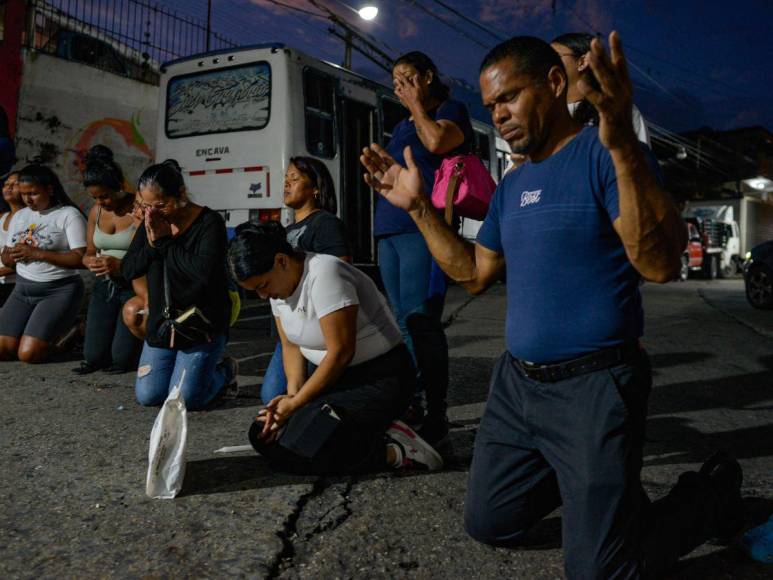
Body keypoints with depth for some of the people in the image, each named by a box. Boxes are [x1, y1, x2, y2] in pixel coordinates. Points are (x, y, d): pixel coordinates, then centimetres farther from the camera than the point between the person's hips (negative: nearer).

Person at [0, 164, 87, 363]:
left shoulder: (69, 215, -7)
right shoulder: (18, 216, 14)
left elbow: (80, 259, -16)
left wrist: (36, 253, -18)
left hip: (59, 290, -6)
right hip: (22, 289, 6)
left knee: (28, 353, -16)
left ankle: (63, 332, 12)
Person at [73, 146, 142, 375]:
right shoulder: (96, 211, 6)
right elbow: (89, 253, 15)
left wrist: (121, 265, -28)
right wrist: (91, 261, -9)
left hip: (134, 286, -6)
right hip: (105, 286, 6)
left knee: (122, 359, -7)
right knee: (93, 357, 2)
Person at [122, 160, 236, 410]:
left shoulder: (209, 222, -13)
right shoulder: (150, 223, 7)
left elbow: (204, 271, -28)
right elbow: (127, 270, 5)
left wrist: (166, 241, -18)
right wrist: (152, 243, -12)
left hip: (201, 324, -6)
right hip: (161, 323, 7)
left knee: (184, 399, -10)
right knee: (147, 396, 1)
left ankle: (224, 373, 19)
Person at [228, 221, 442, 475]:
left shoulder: (323, 274, -25)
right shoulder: (278, 283, 2)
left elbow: (341, 353, -25)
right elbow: (291, 345, 9)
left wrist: (296, 403, -18)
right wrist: (293, 394, -9)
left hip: (380, 377, -9)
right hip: (332, 375, 9)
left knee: (305, 449, -25)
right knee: (264, 436, -3)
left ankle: (394, 451, -7)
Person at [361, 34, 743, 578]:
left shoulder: (603, 155, -13)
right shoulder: (512, 184, 11)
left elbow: (661, 263, -27)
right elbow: (474, 273, 15)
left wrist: (623, 145, -38)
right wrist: (418, 207, 8)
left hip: (592, 388, -7)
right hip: (517, 383, 8)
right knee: (489, 525, 16)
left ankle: (713, 488, 24)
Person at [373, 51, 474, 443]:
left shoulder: (451, 111, 5)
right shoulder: (401, 127, 26)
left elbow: (437, 141, -16)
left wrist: (416, 103, -2)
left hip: (422, 229, -8)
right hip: (389, 232, 8)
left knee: (419, 320, -14)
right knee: (404, 322, 7)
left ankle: (436, 414, -8)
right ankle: (410, 407, 14)